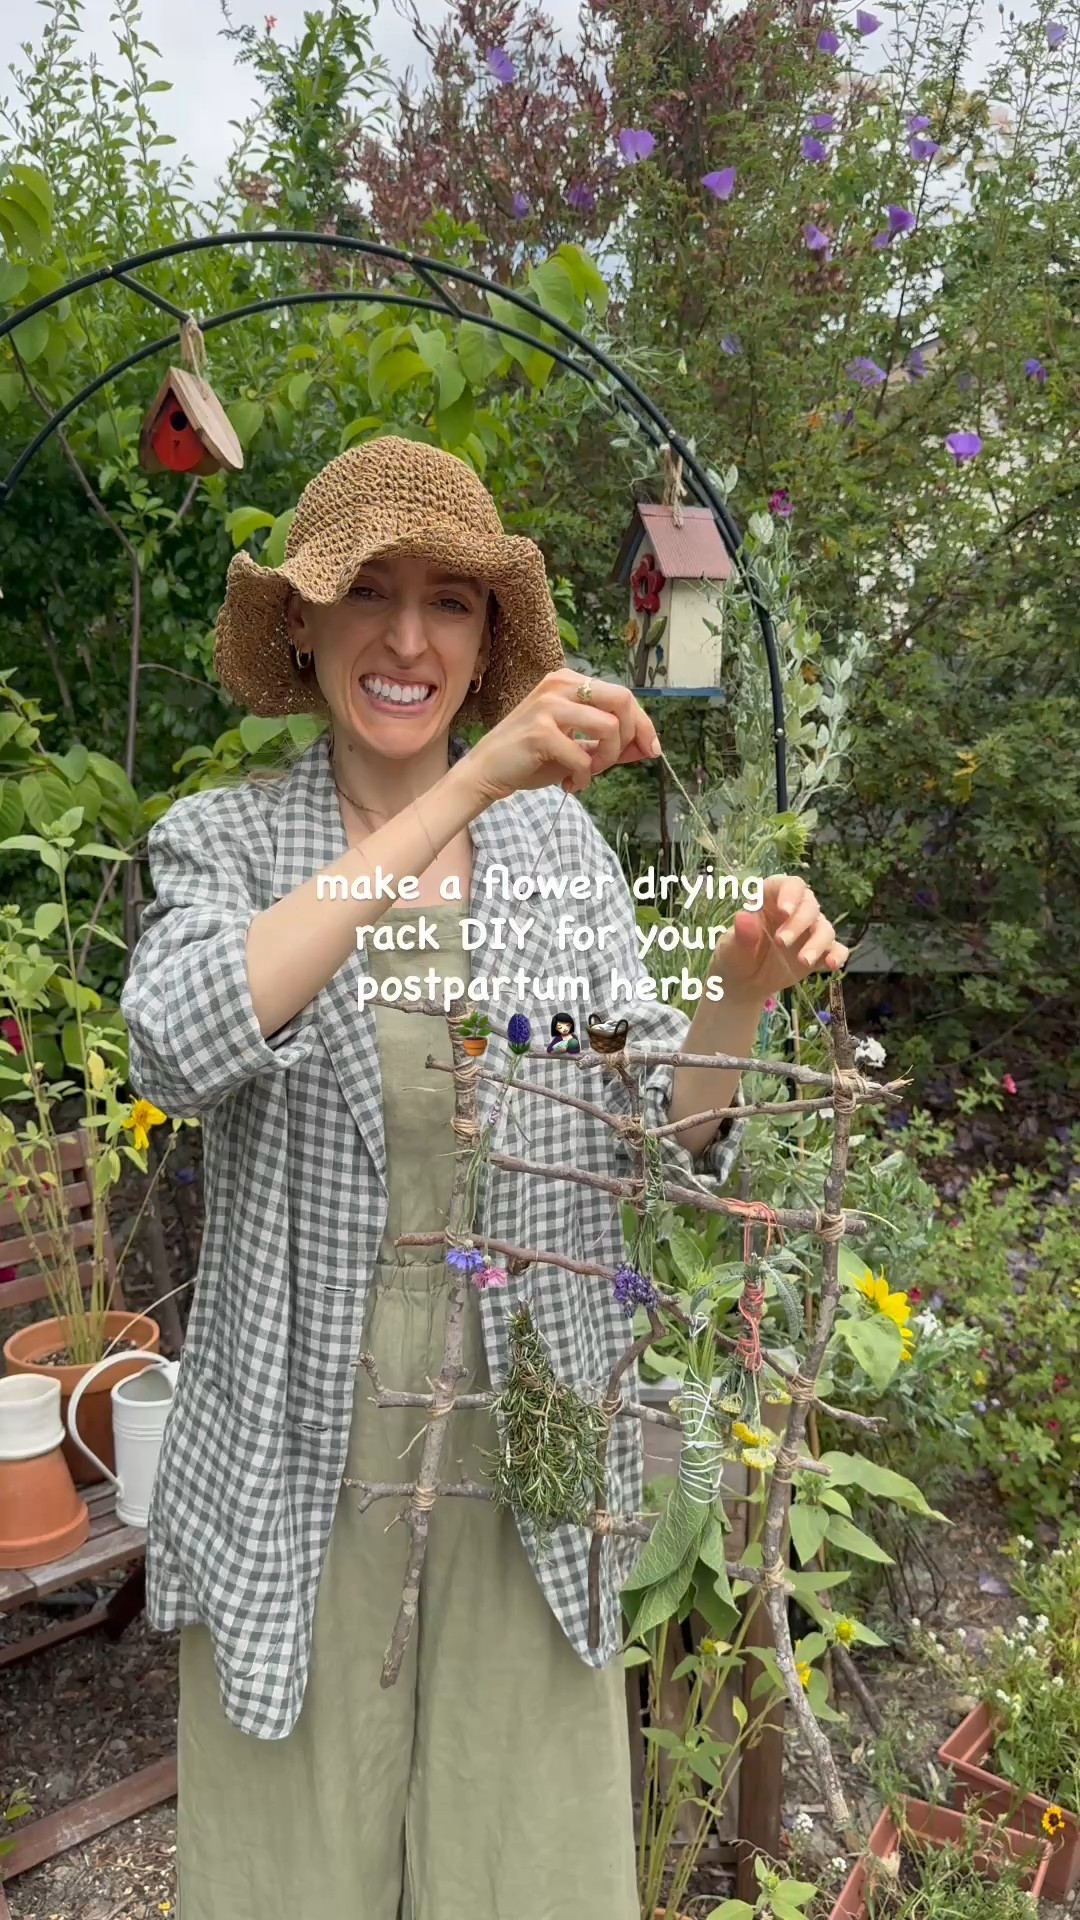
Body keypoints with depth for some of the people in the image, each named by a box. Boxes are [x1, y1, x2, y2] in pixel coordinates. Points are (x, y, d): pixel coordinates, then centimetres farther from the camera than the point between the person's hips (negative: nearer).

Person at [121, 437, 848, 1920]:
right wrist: (463, 791, -30)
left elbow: (655, 1129, 2)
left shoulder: (558, 834, 0)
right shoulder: (223, 837, -6)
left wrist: (742, 992, -18)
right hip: (307, 1462, -1)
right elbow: (179, 1049, -28)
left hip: (530, 1457, 2)